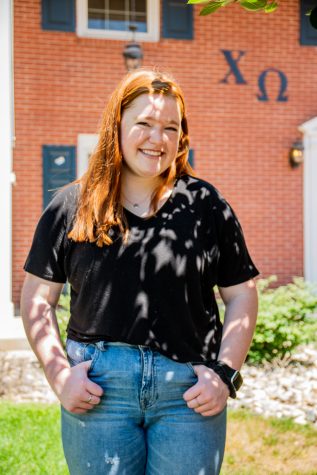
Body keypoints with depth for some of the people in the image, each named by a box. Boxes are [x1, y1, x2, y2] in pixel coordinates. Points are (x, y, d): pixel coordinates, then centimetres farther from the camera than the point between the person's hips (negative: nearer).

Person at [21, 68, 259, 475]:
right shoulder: (72, 206, 4)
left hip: (190, 391, 0)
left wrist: (226, 373, -2)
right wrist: (58, 373, -4)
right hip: (97, 388, 0)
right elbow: (37, 298, 6)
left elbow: (241, 294, 7)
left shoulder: (206, 204, 4)